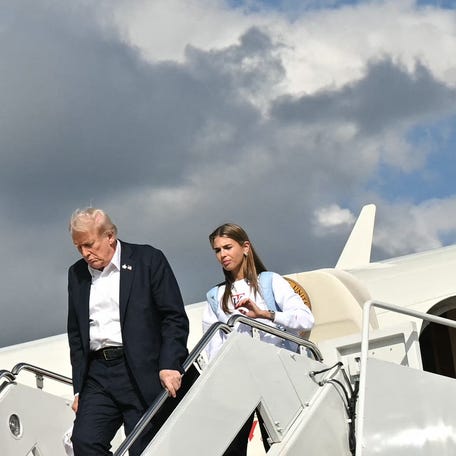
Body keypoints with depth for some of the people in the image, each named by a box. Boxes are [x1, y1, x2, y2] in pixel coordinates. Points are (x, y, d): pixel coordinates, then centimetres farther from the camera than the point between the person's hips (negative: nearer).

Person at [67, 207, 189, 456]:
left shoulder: (148, 260, 0)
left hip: (142, 373, -4)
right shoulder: (77, 274, 15)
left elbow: (175, 318, -4)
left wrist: (170, 365, -16)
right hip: (98, 375, 4)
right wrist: (79, 388, 13)